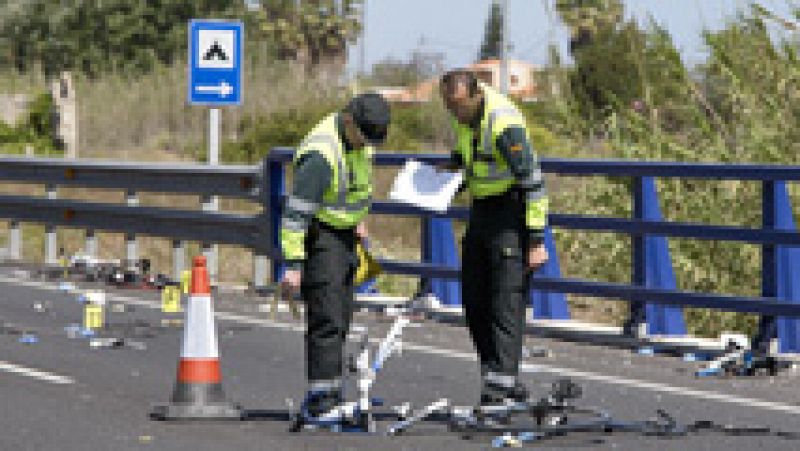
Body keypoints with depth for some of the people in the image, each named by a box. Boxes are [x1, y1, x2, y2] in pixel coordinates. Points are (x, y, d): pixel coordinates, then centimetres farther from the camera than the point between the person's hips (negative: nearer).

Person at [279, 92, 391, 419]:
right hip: (319, 236, -9)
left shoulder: (359, 138, 1)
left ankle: (329, 395, 17)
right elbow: (296, 212, -27)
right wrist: (293, 264, -28)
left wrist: (359, 219, 26)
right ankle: (321, 398, -15)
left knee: (341, 319, 11)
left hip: (345, 234, 9)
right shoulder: (322, 153, -27)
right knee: (326, 319, -14)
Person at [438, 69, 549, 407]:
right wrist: (453, 163, 3)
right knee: (474, 300, 9)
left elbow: (533, 183, -22)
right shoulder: (465, 114, 1)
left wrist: (536, 240, -22)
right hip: (481, 212, 9)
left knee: (507, 300, -12)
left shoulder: (504, 123, -24)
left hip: (511, 214, -9)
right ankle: (494, 373, 17)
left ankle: (502, 382, -15)